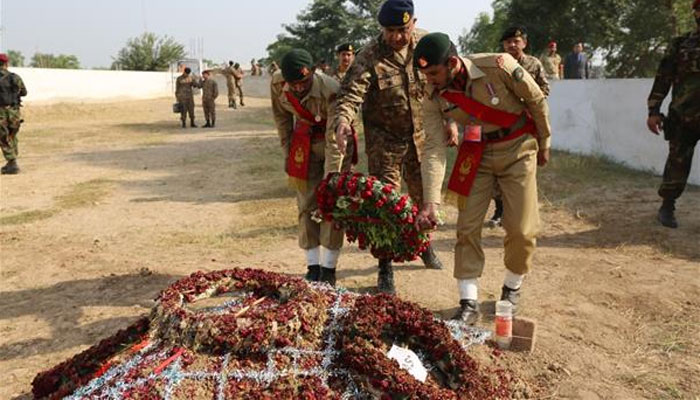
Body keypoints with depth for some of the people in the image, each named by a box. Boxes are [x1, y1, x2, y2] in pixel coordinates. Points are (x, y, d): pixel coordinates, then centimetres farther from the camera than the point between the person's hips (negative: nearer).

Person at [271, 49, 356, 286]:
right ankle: (312, 266, 11)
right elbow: (281, 117, 1)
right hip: (304, 140, 4)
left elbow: (334, 141, -33)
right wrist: (287, 152, 3)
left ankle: (328, 269, 2)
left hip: (335, 139, -4)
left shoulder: (330, 90, -34)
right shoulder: (277, 84, -19)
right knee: (307, 204, 3)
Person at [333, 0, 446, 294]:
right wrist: (342, 120, -51)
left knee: (424, 195, 16)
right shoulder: (369, 57, -19)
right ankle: (385, 268, 9)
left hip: (421, 135, 4)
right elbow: (351, 93, -31)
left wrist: (450, 120, 3)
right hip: (385, 139, -4)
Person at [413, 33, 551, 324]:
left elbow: (536, 100, -9)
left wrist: (544, 144, 2)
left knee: (522, 230, -3)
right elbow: (434, 149, -20)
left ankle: (512, 289, 23)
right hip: (477, 153, 2)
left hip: (518, 148, -2)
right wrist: (431, 202, -30)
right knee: (467, 228, -4)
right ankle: (469, 303, 6)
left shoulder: (498, 66, -25)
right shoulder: (433, 98, -16)